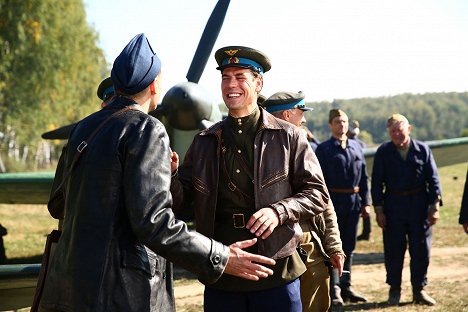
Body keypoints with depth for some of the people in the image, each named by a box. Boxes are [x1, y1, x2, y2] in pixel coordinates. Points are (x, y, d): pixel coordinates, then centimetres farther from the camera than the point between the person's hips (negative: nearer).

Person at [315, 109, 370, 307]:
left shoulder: (356, 147, 10)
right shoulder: (324, 149, -3)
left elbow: (364, 177, 12)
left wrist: (365, 202, 6)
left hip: (353, 202, 5)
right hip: (333, 202, -5)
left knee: (349, 246, 12)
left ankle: (346, 287, 21)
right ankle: (334, 291, 1)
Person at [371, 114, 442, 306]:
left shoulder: (423, 150, 1)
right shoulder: (383, 152, 1)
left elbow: (433, 179, 2)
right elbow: (377, 182, 2)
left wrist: (434, 206, -4)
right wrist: (378, 209, -3)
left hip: (419, 206, 1)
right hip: (393, 207, 0)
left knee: (421, 249, 5)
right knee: (394, 250, 5)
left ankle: (419, 290, 18)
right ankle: (394, 290, 18)